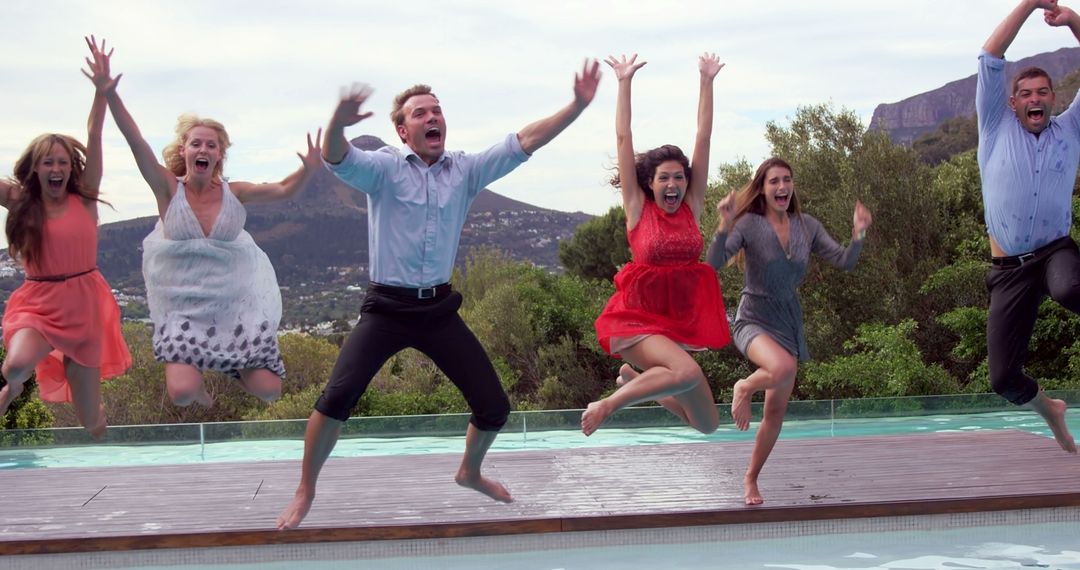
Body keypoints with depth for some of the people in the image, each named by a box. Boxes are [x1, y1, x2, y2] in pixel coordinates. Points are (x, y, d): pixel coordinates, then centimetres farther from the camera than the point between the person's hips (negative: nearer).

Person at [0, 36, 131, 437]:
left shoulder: (84, 198, -2)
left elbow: (94, 138, -12)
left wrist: (102, 88, -24)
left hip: (85, 303, 0)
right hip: (38, 303, 0)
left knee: (93, 426, 8)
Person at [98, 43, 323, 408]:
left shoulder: (233, 193, -1)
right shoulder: (168, 189, -8)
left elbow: (283, 190, -2)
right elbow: (136, 142, -17)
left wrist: (308, 170, -23)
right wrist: (110, 95, -28)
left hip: (235, 304, 2)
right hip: (184, 310, -2)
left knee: (269, 391, -4)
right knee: (181, 393, -22)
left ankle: (235, 367, 32)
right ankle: (198, 384, 18)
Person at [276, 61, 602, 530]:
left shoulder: (466, 170, 6)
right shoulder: (383, 167, -5)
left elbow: (524, 141, 0)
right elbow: (336, 158, -24)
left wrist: (578, 105, -11)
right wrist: (338, 122, -48)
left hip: (439, 308, 4)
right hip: (387, 307, -4)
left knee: (494, 407, 4)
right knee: (338, 396, -22)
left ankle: (469, 472, 36)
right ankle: (305, 492, 0)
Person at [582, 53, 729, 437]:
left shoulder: (691, 205, 4)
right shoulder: (638, 208, -4)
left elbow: (703, 137, 3)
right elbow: (623, 137, -6)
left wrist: (707, 81, 2)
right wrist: (624, 82, -6)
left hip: (682, 322, 5)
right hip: (638, 319, -5)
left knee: (708, 425, 10)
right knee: (687, 372, -35)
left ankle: (633, 378, 32)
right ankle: (606, 405, -14)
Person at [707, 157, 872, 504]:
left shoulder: (806, 226, 2)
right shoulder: (749, 225, -12)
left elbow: (844, 262, 1)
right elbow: (713, 264, -23)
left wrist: (858, 234, -17)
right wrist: (724, 226, -36)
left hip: (790, 321, 5)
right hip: (754, 319, -5)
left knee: (777, 412, 9)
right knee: (783, 368, -38)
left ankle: (751, 479, 27)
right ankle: (744, 388, -3)